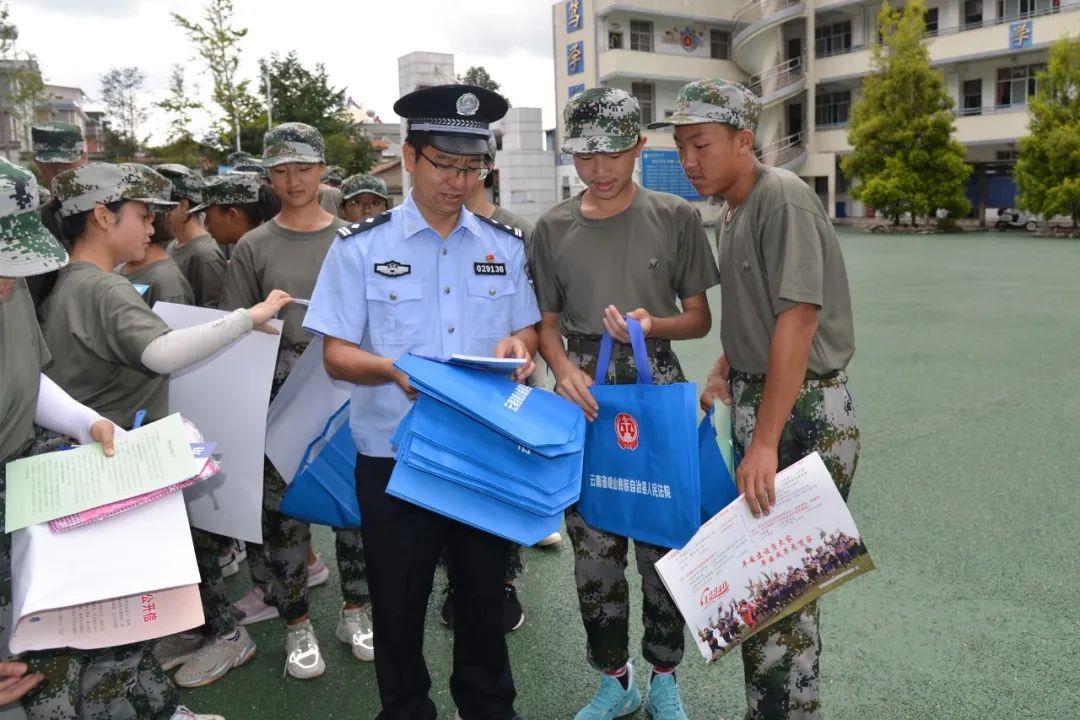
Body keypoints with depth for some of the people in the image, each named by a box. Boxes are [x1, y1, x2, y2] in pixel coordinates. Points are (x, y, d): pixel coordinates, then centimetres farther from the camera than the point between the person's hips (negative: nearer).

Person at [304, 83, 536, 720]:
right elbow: (336, 354, -5)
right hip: (395, 455, -2)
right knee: (399, 603, 13)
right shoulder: (360, 246, -3)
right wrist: (391, 369, -25)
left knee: (486, 592, 18)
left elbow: (528, 333, 12)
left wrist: (517, 347, -13)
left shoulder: (506, 245, 6)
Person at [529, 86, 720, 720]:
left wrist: (653, 325, -17)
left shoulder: (675, 218, 0)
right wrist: (564, 369, -13)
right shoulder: (553, 228, 4)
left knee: (662, 544, 6)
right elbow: (547, 323, 8)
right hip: (585, 397, 2)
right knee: (593, 548, 8)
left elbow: (699, 318, 3)